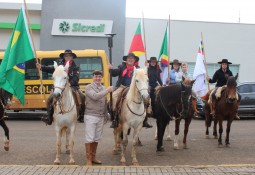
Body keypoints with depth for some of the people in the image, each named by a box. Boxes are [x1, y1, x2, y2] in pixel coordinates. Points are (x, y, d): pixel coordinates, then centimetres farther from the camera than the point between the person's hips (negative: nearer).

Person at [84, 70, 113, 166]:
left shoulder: (103, 88, 11)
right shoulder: (89, 87, -7)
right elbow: (95, 96, -25)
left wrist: (106, 115, 17)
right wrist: (107, 90, -21)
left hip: (101, 117, 6)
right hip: (90, 116, -6)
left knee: (96, 138, 12)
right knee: (89, 138, -3)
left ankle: (93, 157, 22)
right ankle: (88, 160, 3)